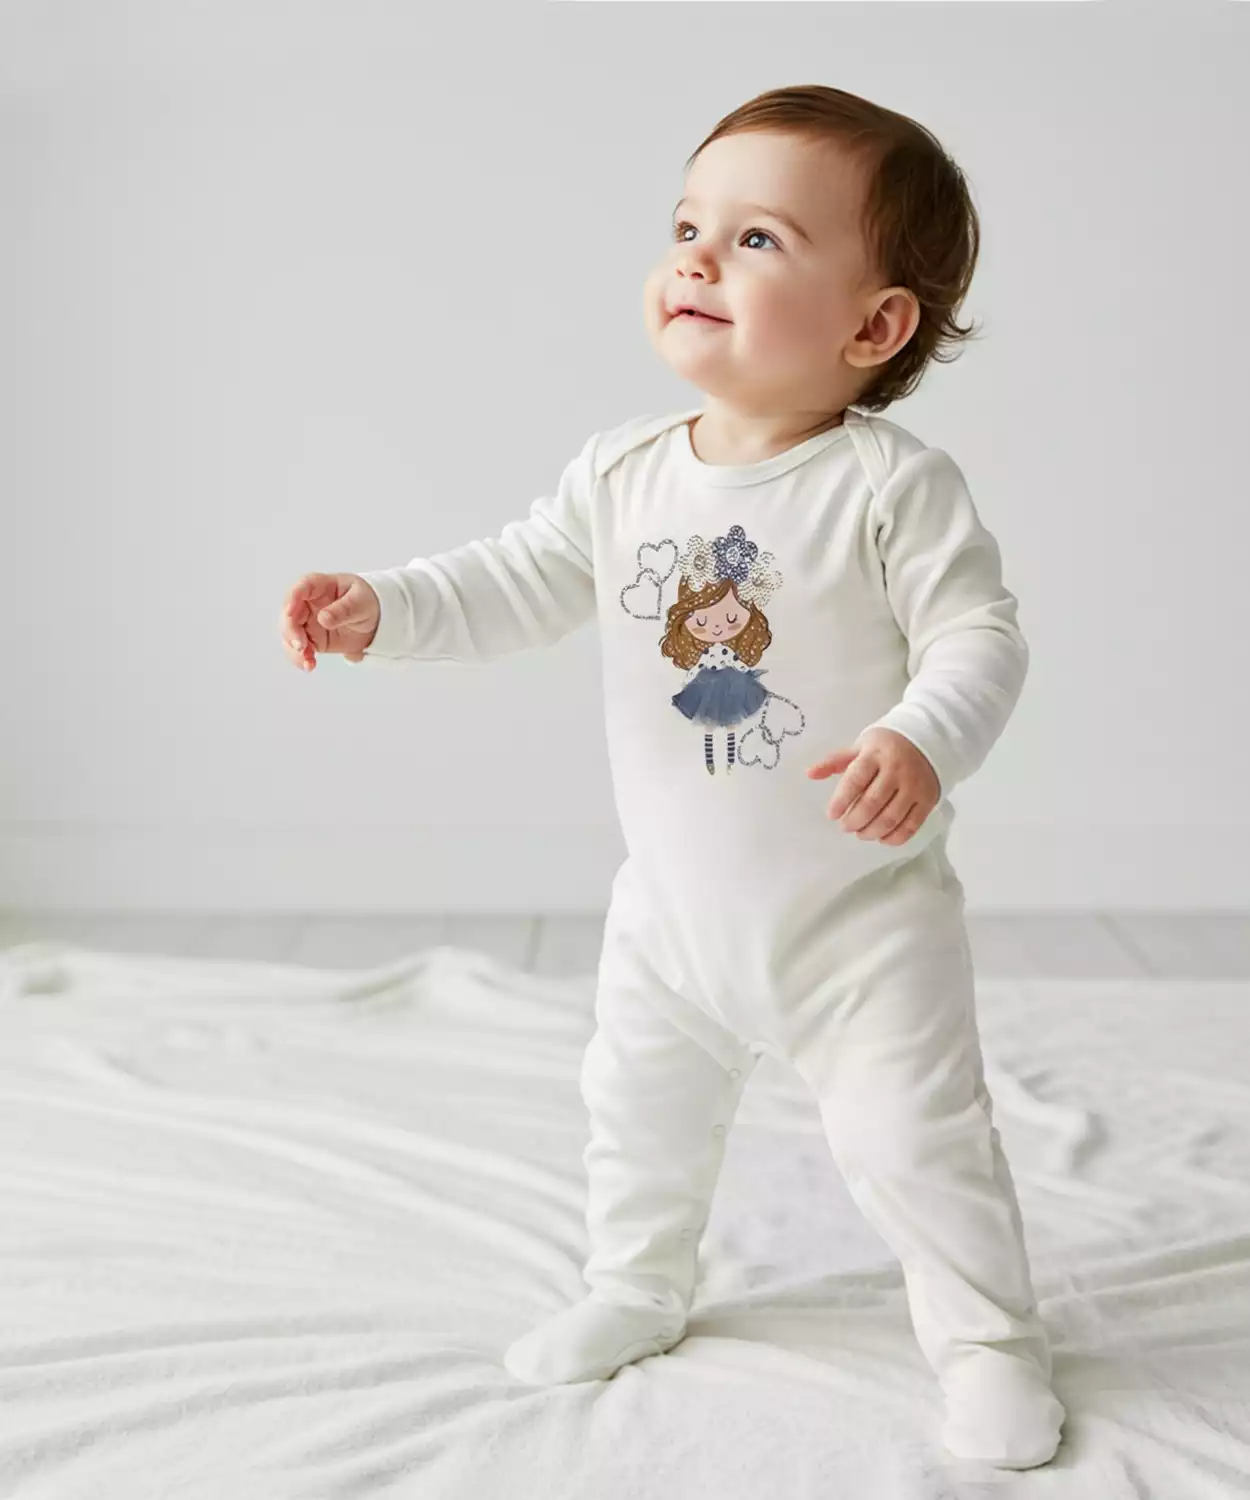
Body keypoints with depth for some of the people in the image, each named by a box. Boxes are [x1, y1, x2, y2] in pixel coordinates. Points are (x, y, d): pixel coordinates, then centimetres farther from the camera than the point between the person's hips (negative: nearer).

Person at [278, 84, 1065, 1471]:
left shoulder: (892, 484, -18)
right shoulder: (620, 476, -3)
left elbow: (978, 632, -19)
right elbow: (520, 585, 2)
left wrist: (925, 740, -38)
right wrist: (379, 605, -12)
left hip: (859, 910, -5)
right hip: (674, 909, 5)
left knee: (915, 1133, 1)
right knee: (639, 1111, 21)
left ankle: (987, 1338, 26)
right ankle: (636, 1291, 46)